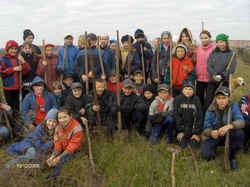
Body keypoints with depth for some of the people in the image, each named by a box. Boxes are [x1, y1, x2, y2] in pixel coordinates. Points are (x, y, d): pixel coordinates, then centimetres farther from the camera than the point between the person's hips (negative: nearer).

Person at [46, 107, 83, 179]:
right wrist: (53, 156, -19)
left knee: (60, 161, -29)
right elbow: (57, 144, -1)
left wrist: (59, 158, -25)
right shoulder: (58, 127, -2)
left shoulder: (76, 127, -22)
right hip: (62, 150, 7)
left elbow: (72, 146, -21)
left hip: (74, 151, -7)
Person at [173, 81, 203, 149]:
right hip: (182, 128, -1)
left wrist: (196, 133, -8)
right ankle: (182, 138, 22)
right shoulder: (177, 99, -8)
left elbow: (199, 117, -6)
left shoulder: (197, 100, -6)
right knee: (182, 145, -12)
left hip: (193, 129, 1)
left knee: (195, 145, -10)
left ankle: (191, 139, 23)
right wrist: (180, 131, -8)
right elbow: (176, 116, -8)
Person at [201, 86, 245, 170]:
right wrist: (211, 132, -40)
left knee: (239, 133, -32)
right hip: (213, 136, -1)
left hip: (228, 135, 1)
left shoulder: (233, 107, -12)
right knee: (205, 154, -27)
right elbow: (206, 129, -15)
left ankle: (232, 156, -5)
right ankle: (214, 149, 13)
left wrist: (228, 126, -48)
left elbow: (241, 122, -27)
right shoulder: (210, 110, -12)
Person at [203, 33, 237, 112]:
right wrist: (215, 75, -17)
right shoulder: (213, 54, 8)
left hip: (224, 82, -1)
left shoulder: (231, 55, 2)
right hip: (212, 81, 1)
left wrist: (221, 76, -19)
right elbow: (209, 66, -2)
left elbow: (232, 68, -7)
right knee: (208, 101, 1)